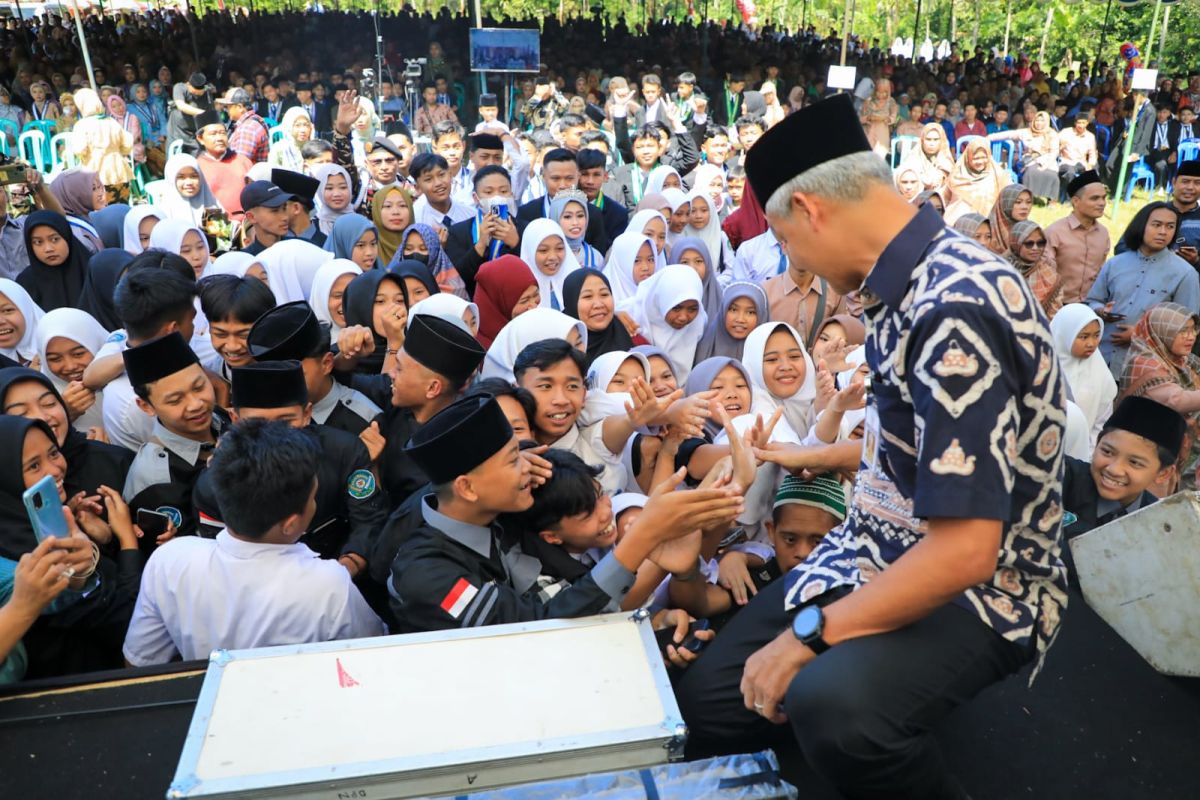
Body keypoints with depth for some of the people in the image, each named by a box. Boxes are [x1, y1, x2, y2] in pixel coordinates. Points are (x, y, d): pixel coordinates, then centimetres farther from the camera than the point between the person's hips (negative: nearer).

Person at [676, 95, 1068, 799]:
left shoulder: (955, 305, -27)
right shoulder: (914, 285, 1)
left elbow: (964, 551, -29)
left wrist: (810, 632, -20)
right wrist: (817, 456, 32)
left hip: (972, 585, -8)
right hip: (884, 555, 8)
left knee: (831, 701, -35)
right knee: (708, 700, 2)